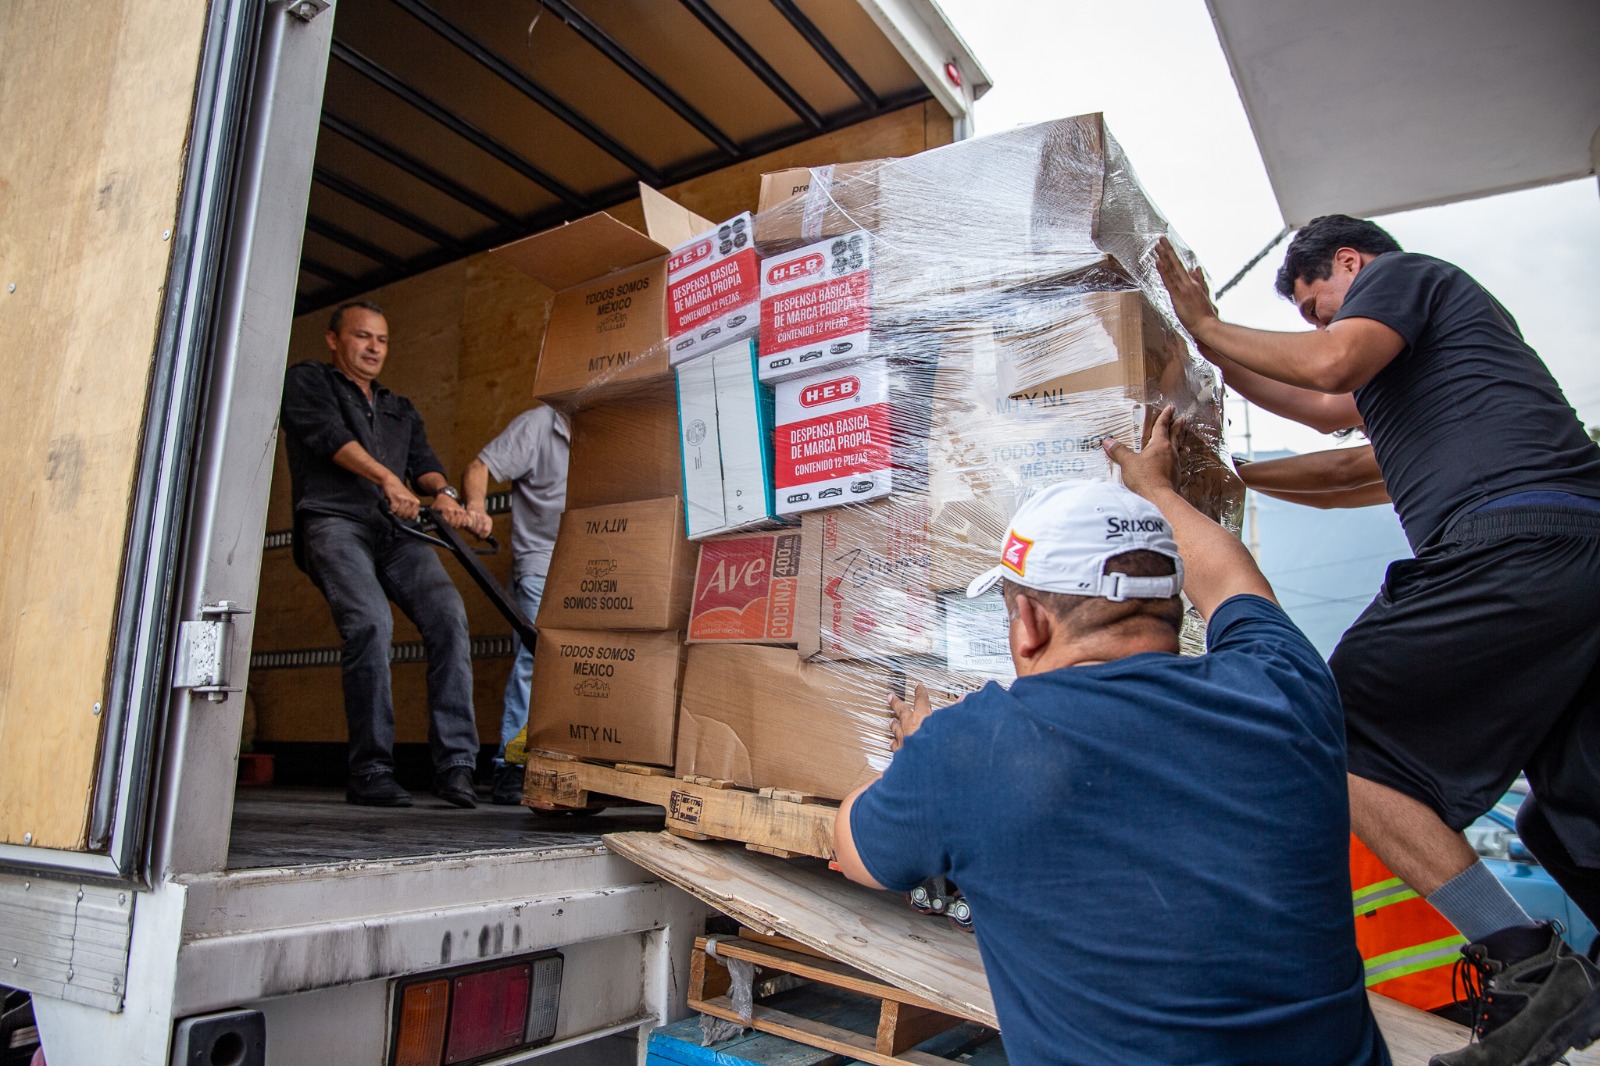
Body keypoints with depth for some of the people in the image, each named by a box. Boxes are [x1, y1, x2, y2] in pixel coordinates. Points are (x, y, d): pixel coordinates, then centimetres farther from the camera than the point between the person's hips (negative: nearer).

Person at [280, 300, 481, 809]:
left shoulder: (401, 410, 31)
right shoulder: (307, 380, 17)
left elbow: (424, 461, 15)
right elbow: (328, 434, -3)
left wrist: (443, 492, -10)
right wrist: (387, 478, -19)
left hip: (396, 530, 4)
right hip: (333, 520, -4)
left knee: (449, 614, -21)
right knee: (370, 622, -28)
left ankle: (455, 763, -21)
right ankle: (370, 771, -17)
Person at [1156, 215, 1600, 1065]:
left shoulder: (1400, 272, 10)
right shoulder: (1437, 318, 38)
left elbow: (1331, 365, -12)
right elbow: (1329, 411, 47)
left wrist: (1208, 327, 3)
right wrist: (1215, 359, 47)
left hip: (1515, 541, -10)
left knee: (1343, 741, -10)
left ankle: (1524, 964, -13)